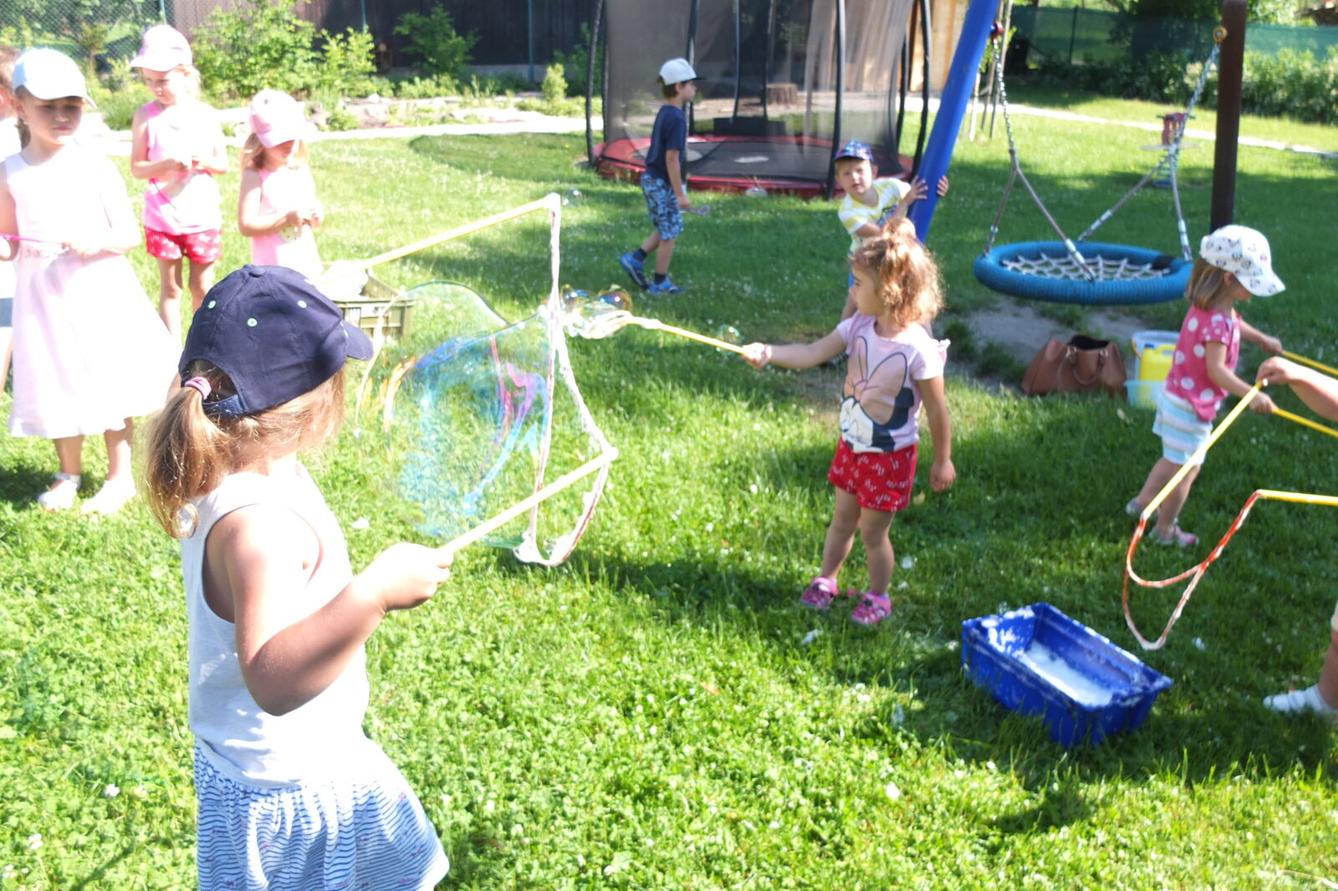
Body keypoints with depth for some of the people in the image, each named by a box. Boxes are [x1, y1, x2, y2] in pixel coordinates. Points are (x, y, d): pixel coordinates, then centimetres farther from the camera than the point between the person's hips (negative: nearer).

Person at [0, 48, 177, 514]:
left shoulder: (96, 166, -5)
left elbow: (130, 234, -5)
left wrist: (96, 243, -24)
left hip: (100, 291, -2)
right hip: (41, 295, 2)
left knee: (109, 380, 5)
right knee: (56, 384, 11)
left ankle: (121, 475, 20)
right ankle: (68, 474, 30)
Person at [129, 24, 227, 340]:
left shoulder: (206, 115, -1)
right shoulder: (146, 116, -5)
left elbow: (223, 163, 4)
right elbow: (136, 168, -4)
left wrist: (204, 161, -18)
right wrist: (166, 165, -22)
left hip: (203, 217, 1)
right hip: (162, 218, -1)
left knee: (202, 288, 11)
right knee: (170, 288, 9)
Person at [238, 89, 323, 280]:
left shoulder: (301, 172, 7)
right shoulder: (255, 176, -10)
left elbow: (316, 220, 16)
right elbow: (246, 225, -17)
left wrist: (316, 217, -8)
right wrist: (287, 218, -21)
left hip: (307, 264, 6)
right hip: (272, 269, -6)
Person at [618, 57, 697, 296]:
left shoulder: (663, 113, 8)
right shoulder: (676, 118, -20)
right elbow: (671, 159, -22)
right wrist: (680, 194, -19)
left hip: (651, 179, 9)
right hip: (663, 184, -9)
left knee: (664, 230, 21)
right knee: (670, 233, 4)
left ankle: (635, 258, 16)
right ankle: (660, 283, 13)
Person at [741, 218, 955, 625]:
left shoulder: (918, 348, -26)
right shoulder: (858, 327, -9)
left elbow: (937, 409, -17)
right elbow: (812, 353, -11)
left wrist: (942, 460, -9)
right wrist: (768, 352, -25)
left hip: (889, 456, -5)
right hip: (851, 445, 5)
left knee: (873, 532, 10)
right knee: (842, 519, 21)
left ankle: (878, 597, 33)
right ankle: (825, 580, 41)